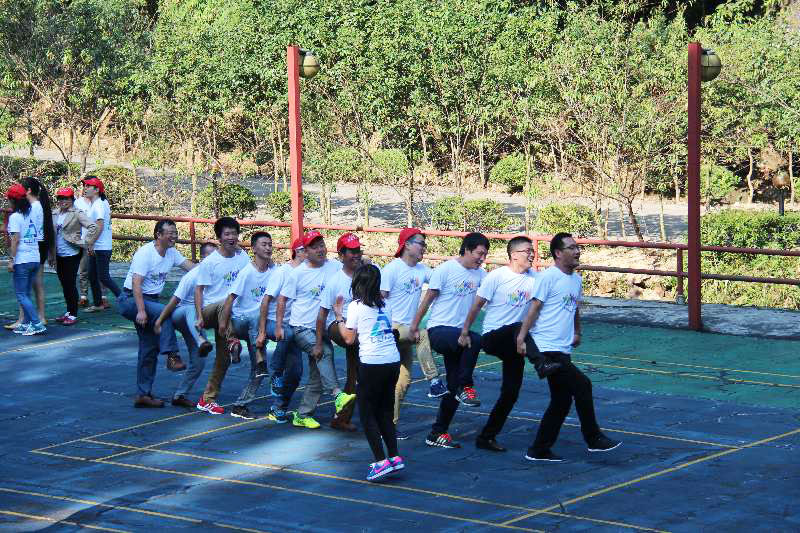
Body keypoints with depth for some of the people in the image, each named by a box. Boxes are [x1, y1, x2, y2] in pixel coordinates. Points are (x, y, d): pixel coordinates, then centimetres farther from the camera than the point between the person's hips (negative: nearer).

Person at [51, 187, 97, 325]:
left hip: (72, 254, -7)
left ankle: (73, 314, 3)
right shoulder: (55, 214, 9)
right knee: (64, 284, 13)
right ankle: (68, 312, 23)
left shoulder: (77, 214, -10)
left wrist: (83, 241, -16)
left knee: (70, 284, -4)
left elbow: (93, 226, -18)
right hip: (59, 255, 7)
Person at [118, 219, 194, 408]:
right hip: (130, 299, -8)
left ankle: (143, 394, 9)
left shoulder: (171, 253, 8)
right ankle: (172, 355, -32)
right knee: (164, 311, -34)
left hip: (151, 300, 8)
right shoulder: (145, 253, -17)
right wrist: (141, 311, -32)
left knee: (150, 348, 5)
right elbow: (136, 284, -24)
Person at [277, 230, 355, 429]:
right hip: (301, 328, -4)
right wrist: (278, 326, -4)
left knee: (317, 376, 6)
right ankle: (338, 395, -36)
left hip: (322, 328, 4)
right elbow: (282, 298, 1)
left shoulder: (335, 267, 2)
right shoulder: (298, 273, -4)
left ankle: (302, 415, 16)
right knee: (324, 352, -29)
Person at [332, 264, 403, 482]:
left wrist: (339, 316, 10)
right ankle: (394, 456, 8)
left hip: (372, 363, -6)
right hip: (393, 361, 6)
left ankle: (381, 460, -9)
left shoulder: (356, 306, -3)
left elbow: (349, 338, -2)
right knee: (385, 412, 16)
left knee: (367, 413, 2)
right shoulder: (384, 305, 13)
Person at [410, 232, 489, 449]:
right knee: (475, 340, -34)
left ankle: (438, 433, 12)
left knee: (454, 386, 4)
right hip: (438, 331, -7)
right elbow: (428, 298, -3)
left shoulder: (480, 274, 10)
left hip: (458, 333, 7)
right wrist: (414, 325, -1)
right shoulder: (445, 270, -8)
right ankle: (465, 387, -20)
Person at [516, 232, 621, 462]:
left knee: (562, 401, 9)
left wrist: (577, 333, 24)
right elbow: (534, 308, -14)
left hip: (563, 350, 9)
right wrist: (521, 338, -19)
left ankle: (539, 450, 16)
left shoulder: (576, 279, 15)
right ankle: (594, 439, -3)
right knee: (582, 385, -14)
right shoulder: (548, 277, -10)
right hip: (547, 348, -9)